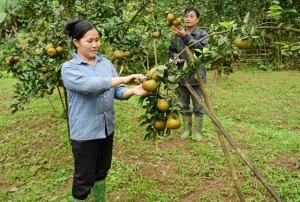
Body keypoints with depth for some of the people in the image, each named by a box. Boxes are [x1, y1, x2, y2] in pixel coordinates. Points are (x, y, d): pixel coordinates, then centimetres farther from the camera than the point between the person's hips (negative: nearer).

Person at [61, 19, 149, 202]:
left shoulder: (105, 62, 4)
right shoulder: (69, 68, -11)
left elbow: (118, 91, 1)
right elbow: (89, 85, -29)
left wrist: (133, 91, -21)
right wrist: (124, 78, -34)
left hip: (107, 128, 5)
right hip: (84, 132, -5)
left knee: (102, 171, 22)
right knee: (84, 179, 7)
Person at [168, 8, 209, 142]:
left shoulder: (202, 34, -4)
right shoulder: (177, 35, 5)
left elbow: (201, 48, -23)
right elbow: (171, 50, 14)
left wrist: (185, 36, -30)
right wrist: (175, 56, -8)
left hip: (197, 75, -3)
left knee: (198, 106, 8)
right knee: (184, 105, 15)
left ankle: (198, 131, 25)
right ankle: (187, 129, 32)